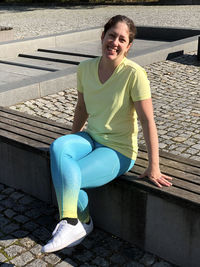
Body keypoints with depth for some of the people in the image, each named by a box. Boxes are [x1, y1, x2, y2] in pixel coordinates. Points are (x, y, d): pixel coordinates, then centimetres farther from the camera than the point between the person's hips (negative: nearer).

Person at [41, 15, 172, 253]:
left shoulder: (134, 74, -19)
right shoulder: (85, 68, -2)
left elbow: (147, 121, -18)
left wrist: (153, 168, -16)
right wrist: (72, 143, 20)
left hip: (118, 151, -5)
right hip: (91, 138, 6)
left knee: (67, 176, -23)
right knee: (58, 147, -25)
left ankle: (76, 223, 3)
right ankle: (80, 222, -12)